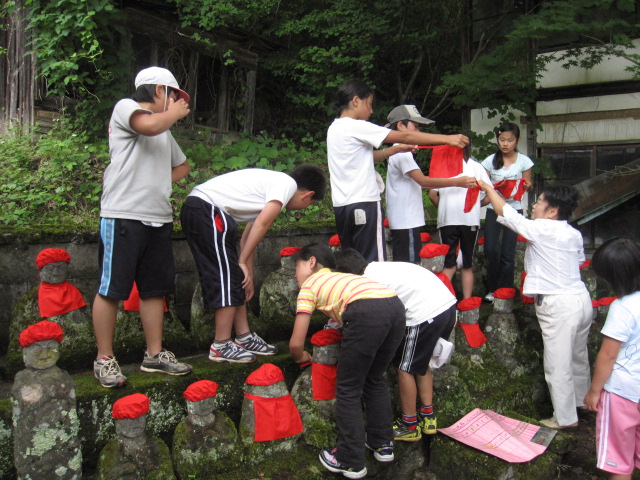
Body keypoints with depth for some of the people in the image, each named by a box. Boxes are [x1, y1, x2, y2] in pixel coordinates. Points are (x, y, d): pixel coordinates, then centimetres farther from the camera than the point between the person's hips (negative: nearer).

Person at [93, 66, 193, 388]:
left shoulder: (164, 129, 24)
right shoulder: (124, 108, 1)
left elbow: (181, 165, 34)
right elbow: (149, 125, -21)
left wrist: (161, 182, 14)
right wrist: (175, 113, -1)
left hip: (159, 218, 8)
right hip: (123, 215, -8)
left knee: (155, 289, 9)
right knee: (111, 289, -3)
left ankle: (154, 354, 18)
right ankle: (104, 358, 7)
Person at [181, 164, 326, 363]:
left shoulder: (273, 182, 25)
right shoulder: (288, 183, -2)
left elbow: (247, 240, 23)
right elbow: (262, 223, -14)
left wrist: (248, 276, 22)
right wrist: (243, 262, -7)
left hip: (195, 209, 10)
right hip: (207, 210, -10)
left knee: (235, 279, 13)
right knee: (228, 279, -4)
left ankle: (244, 338, 20)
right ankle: (221, 347, 4)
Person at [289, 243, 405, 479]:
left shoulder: (309, 285, 21)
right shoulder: (340, 278, 38)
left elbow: (295, 344, 17)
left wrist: (301, 357, 38)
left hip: (367, 311, -7)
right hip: (396, 305, 7)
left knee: (348, 390, 12)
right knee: (375, 380, 27)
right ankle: (382, 444, 38)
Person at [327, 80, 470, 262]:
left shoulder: (334, 128, 16)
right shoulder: (355, 126, -11)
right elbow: (405, 136, -11)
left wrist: (397, 149, 16)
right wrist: (448, 139, -6)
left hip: (342, 205, 9)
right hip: (363, 204, -9)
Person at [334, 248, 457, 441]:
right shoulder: (380, 268, 20)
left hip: (426, 314, -9)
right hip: (448, 302, 9)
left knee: (405, 367, 10)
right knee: (421, 362, 26)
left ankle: (410, 426, 23)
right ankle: (428, 417, 33)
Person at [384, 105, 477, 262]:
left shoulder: (398, 152, 19)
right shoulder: (402, 153, -13)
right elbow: (423, 180, -21)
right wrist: (457, 182, -21)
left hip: (403, 222, 11)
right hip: (406, 222, -11)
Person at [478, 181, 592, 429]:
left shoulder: (541, 229, -14)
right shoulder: (574, 234, 8)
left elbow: (506, 212, -8)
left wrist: (488, 189, 6)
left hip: (558, 304, -9)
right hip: (581, 297, 9)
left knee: (558, 364, 2)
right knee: (578, 356, 25)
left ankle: (565, 418, 12)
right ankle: (581, 400, 43)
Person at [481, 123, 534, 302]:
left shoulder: (524, 161, 0)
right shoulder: (491, 160, 1)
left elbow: (527, 185, 8)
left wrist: (528, 186, -16)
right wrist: (496, 187, -19)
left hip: (514, 209, -1)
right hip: (493, 208, 1)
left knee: (508, 253, 0)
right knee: (491, 250, -5)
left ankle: (505, 291, 15)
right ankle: (492, 289, 13)